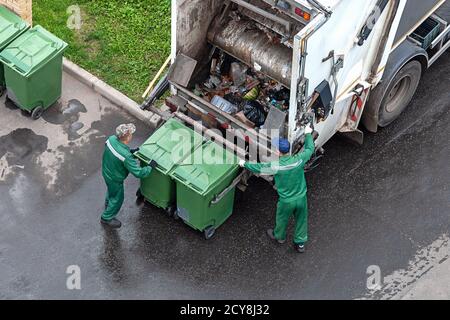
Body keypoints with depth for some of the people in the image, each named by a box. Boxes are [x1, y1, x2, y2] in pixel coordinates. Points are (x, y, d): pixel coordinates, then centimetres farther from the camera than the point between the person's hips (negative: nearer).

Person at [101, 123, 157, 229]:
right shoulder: (126, 156, -43)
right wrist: (150, 167, -20)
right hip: (115, 179, -7)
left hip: (106, 171, 7)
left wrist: (130, 151, 0)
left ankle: (108, 205, 68)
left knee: (111, 189, 38)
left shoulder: (112, 139, -22)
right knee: (117, 198, 22)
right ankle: (107, 218, 44)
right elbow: (138, 173, -35)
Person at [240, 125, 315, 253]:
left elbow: (258, 168, -10)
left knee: (282, 219, 26)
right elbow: (310, 149, -1)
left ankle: (279, 236, 53)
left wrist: (244, 163, 7)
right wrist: (308, 134, 15)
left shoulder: (275, 166, -27)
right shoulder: (299, 160, -20)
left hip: (286, 201, -2)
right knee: (301, 220, 24)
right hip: (301, 198, 2)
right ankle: (300, 243, 40)